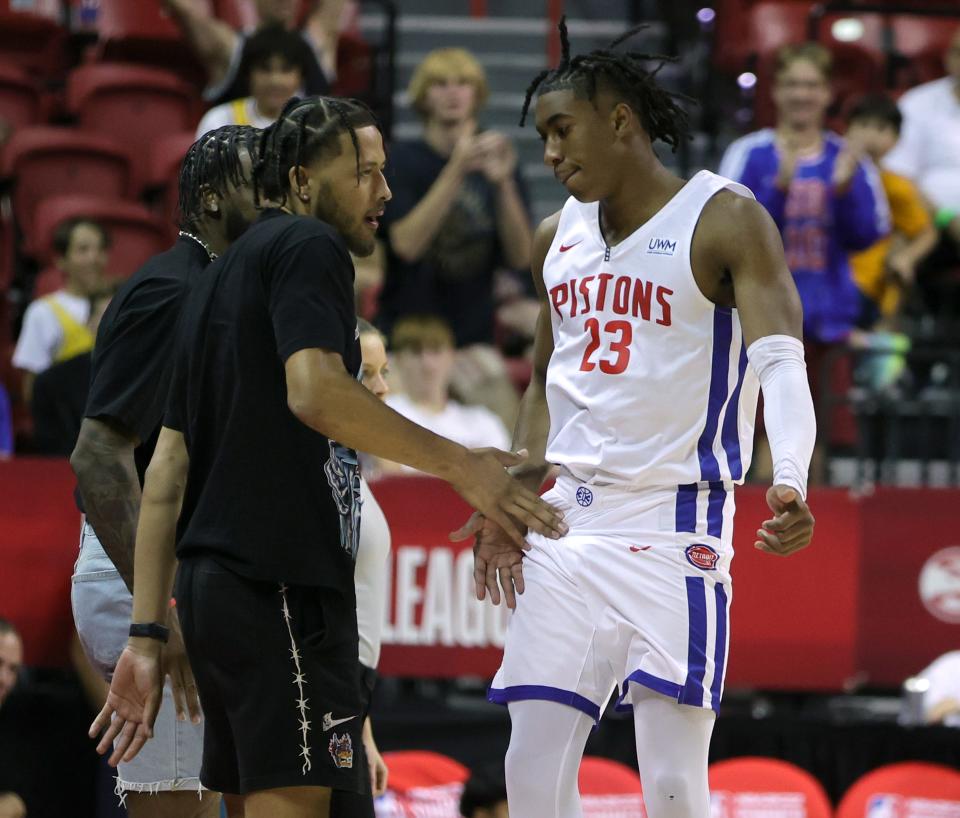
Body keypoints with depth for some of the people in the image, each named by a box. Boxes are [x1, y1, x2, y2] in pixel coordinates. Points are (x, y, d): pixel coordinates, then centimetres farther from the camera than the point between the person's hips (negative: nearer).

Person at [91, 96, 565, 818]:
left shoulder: (222, 274, 24)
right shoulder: (308, 246, -3)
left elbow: (167, 472, 19)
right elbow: (316, 393, -21)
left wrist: (146, 637, 16)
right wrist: (459, 465, -15)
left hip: (213, 583, 10)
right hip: (284, 587, -10)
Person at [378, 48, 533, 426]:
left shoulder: (497, 163, 6)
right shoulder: (403, 160, -2)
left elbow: (521, 257, -3)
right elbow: (407, 242, -18)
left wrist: (504, 183, -19)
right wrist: (457, 171, -27)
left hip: (474, 335, 3)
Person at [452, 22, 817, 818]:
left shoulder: (724, 220, -8)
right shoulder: (558, 236, 13)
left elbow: (781, 363, -19)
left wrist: (790, 484, -37)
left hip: (675, 528, -6)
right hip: (570, 527, 6)